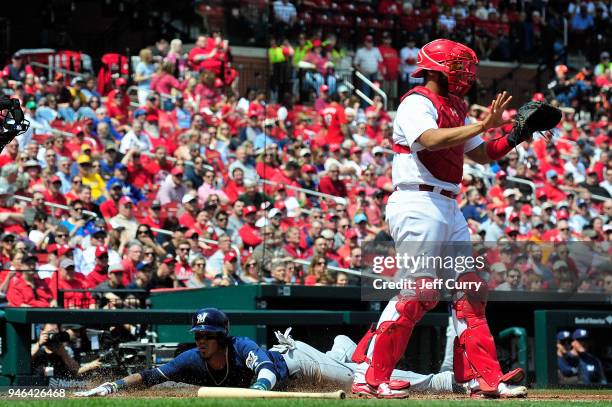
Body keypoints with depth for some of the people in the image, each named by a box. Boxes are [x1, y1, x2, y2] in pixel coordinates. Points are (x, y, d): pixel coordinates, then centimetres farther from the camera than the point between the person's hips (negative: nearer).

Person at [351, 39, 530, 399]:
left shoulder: (454, 109, 19)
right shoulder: (417, 103, -9)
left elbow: (483, 155, 23)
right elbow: (431, 140, -29)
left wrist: (517, 135, 8)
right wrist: (483, 125, -29)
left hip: (448, 208, 10)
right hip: (418, 204, -10)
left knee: (470, 289, 6)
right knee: (419, 291, -14)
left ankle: (484, 378, 8)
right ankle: (369, 375, -8)